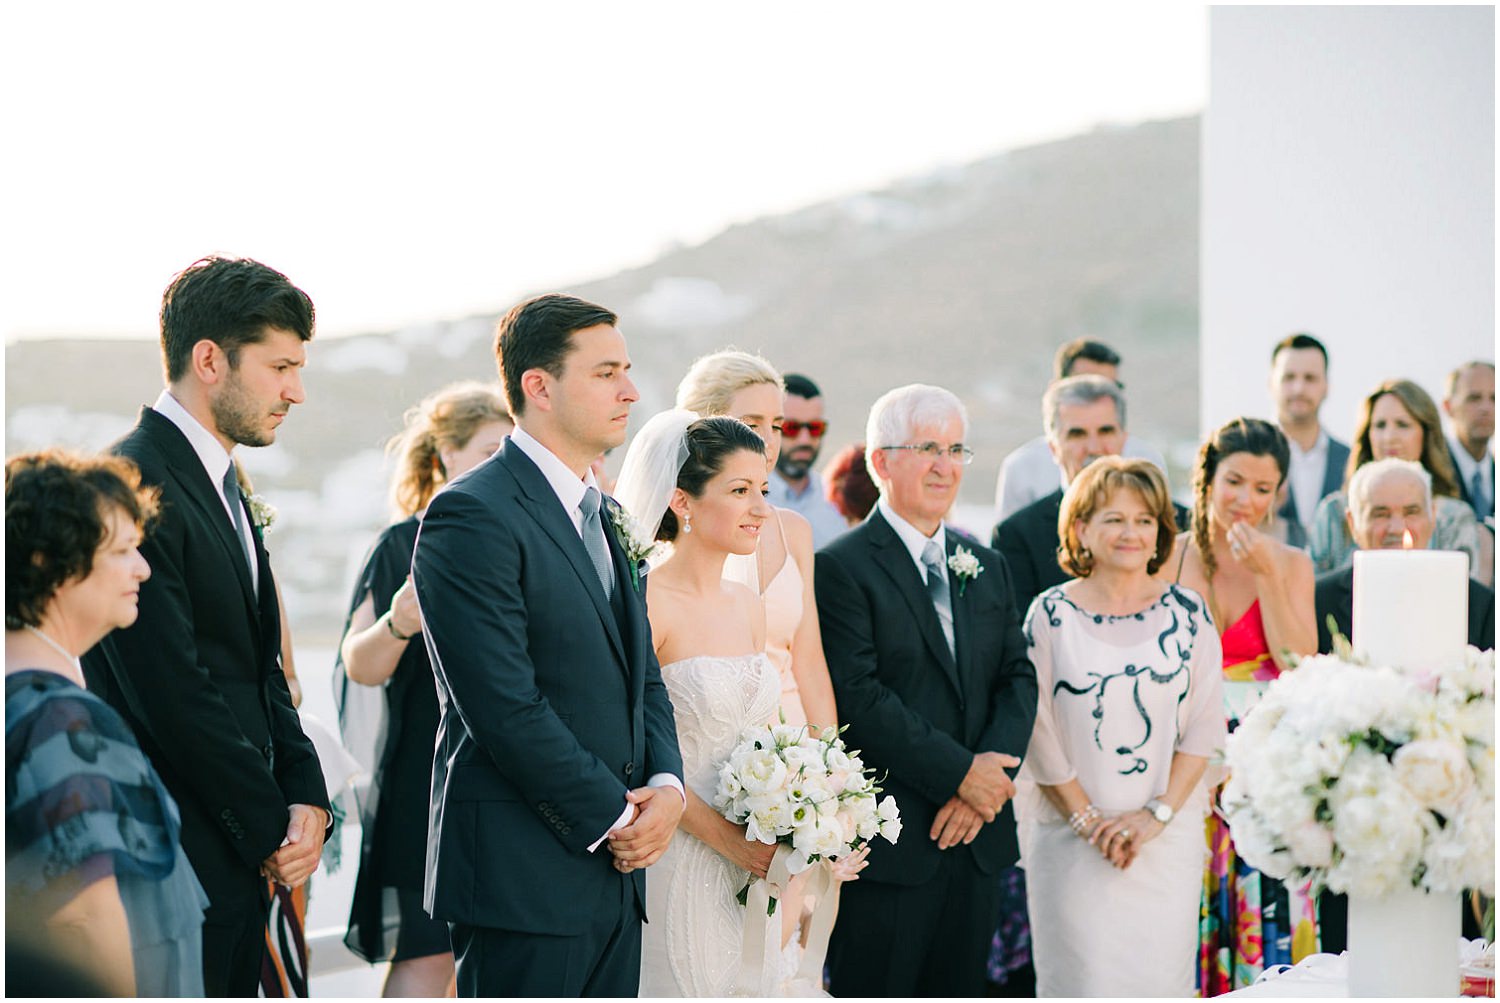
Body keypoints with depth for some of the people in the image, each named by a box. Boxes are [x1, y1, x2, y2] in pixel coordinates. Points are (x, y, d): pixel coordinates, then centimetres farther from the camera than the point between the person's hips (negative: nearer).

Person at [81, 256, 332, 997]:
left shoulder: (220, 486, 16)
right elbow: (174, 693, -19)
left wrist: (306, 796, 2)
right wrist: (273, 829, -11)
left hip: (239, 863, 10)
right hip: (171, 865, -9)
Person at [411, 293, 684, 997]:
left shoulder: (601, 514, 17)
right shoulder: (471, 516, -12)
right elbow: (505, 706, -18)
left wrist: (666, 784, 0)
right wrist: (611, 818, -12)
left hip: (614, 870, 9)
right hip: (524, 879, -9)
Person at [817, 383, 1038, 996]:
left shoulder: (986, 567, 15)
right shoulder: (840, 568, -8)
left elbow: (1018, 678, 9)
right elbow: (857, 698, -16)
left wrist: (991, 775, -9)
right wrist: (962, 772, -16)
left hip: (975, 838, 7)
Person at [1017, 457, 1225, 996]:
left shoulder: (1187, 613, 4)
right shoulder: (1051, 614, -1)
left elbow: (1205, 726, 2)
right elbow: (1038, 730, -2)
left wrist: (1157, 813, -8)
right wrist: (1087, 819, -8)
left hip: (1169, 836, 2)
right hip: (1072, 840, -1)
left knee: (1161, 973, 1)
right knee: (1080, 976, -3)